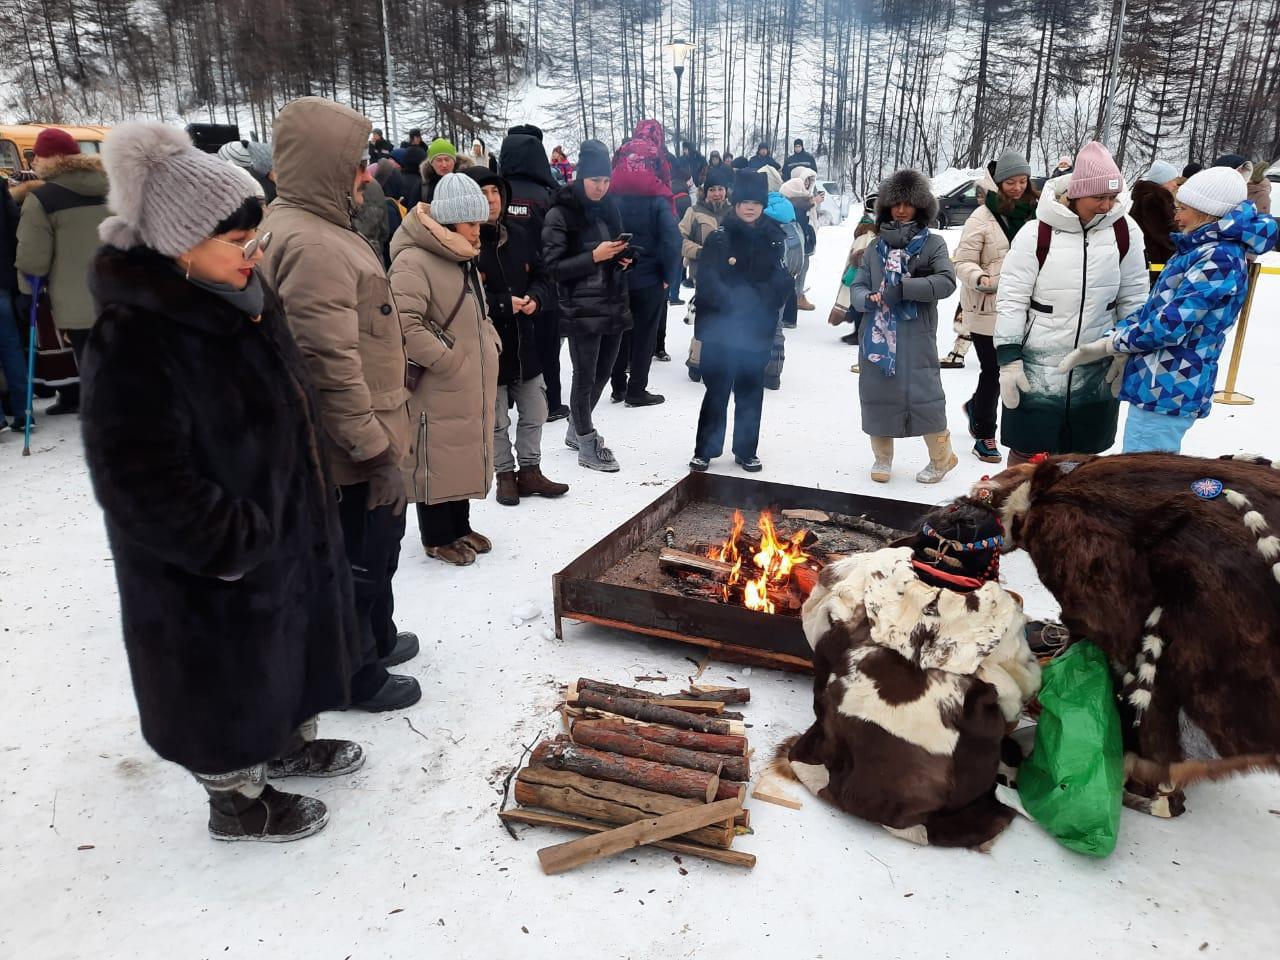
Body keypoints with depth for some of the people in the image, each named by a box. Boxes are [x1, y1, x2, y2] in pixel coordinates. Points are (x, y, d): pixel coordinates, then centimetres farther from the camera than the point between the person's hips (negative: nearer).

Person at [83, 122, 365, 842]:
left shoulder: (243, 299, 1)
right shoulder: (135, 345, -27)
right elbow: (146, 489, -28)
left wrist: (299, 514, 14)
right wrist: (240, 543, -21)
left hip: (286, 533, 8)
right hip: (209, 576, -8)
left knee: (280, 653, 26)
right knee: (227, 680, 12)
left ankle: (287, 743, 50)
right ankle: (237, 803, 36)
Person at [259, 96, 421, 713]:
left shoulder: (305, 226, 11)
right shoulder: (312, 245, -24)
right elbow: (331, 368, -28)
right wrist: (377, 453, -23)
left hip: (362, 433, 10)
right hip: (351, 449, -10)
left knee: (377, 546, 26)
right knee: (360, 559, 8)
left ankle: (378, 638, 46)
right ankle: (358, 677, 27)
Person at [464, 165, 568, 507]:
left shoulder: (519, 238, 4)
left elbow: (543, 277, 12)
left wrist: (534, 297, -9)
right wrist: (505, 305, -22)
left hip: (525, 343, 6)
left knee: (535, 414, 15)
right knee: (497, 421, 9)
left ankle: (530, 471, 30)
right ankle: (505, 475, 25)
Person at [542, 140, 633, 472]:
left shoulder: (610, 209, 12)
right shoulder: (560, 214, -7)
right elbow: (553, 266, -12)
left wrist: (623, 258, 2)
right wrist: (594, 256, -19)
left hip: (614, 305, 6)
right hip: (582, 309, -6)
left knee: (602, 373, 12)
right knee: (585, 376, 1)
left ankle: (577, 430, 32)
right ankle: (587, 446, 14)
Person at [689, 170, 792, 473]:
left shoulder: (774, 238, 4)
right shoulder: (719, 237, -3)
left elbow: (783, 282, 0)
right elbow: (707, 281, -10)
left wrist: (757, 302, -14)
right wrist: (734, 303, -18)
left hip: (758, 329, 2)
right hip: (720, 327, -2)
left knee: (751, 391, 10)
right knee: (717, 390, 2)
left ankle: (746, 451, 22)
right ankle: (705, 450, 14)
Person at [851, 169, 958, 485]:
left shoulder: (933, 243, 1)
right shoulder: (876, 246, 10)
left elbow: (947, 281, -11)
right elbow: (857, 286, 8)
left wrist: (904, 287, -19)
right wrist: (867, 298, -15)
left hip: (916, 337, -3)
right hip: (878, 335, 3)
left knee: (923, 393, -3)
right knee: (877, 393, 7)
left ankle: (942, 457, 19)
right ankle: (882, 457, 25)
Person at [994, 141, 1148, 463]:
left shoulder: (1125, 232, -2)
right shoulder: (1036, 233, -12)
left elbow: (1133, 297, 6)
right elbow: (1012, 299, -9)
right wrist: (1008, 359, -12)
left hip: (1098, 367, 3)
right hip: (1038, 366, -3)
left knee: (1083, 454, 14)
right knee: (1027, 452, 6)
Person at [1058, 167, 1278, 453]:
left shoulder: (1220, 258, -17)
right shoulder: (1201, 250, 15)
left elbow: (1170, 324, -22)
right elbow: (1153, 307, 15)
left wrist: (1114, 342, -7)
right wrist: (1107, 340, 2)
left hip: (1168, 388, -10)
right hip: (1163, 383, 10)